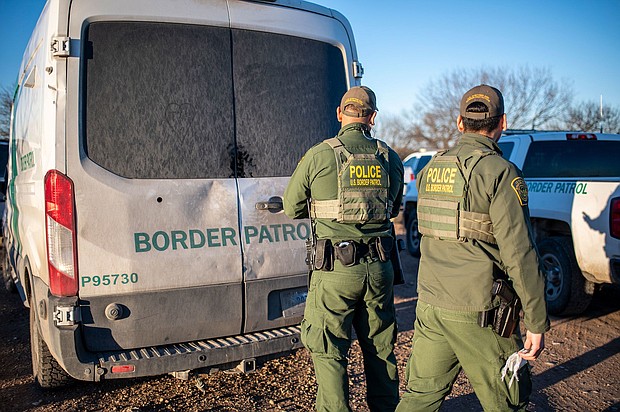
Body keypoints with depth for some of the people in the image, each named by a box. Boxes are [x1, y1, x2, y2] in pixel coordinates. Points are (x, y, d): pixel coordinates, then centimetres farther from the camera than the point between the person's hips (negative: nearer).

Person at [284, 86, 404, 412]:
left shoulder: (318, 156, -7)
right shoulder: (390, 158, 4)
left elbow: (292, 207, 3)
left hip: (335, 271, -4)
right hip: (379, 267, 5)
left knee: (328, 351, 8)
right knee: (380, 347, 20)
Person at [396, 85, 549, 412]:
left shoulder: (431, 170, 7)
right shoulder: (501, 173, -13)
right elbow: (519, 254, -15)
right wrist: (537, 322, -8)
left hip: (429, 306, 6)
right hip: (478, 313, -6)